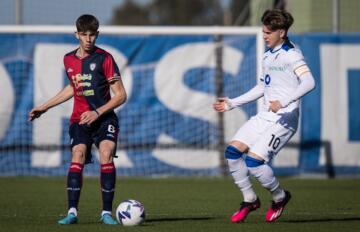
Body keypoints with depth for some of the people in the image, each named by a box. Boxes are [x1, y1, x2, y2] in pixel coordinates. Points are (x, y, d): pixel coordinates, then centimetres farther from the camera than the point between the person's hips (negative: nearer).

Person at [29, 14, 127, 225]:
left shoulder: (104, 58, -6)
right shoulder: (69, 60, 9)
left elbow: (121, 95, -6)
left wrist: (97, 113, -17)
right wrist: (44, 107, 29)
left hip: (104, 118, -3)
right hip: (79, 120, 3)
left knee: (106, 154, -24)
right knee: (78, 155, -19)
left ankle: (107, 213, -18)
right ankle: (72, 212, -22)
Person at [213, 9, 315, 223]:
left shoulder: (292, 55, -11)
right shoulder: (268, 55, 16)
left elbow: (309, 82, -27)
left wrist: (283, 102, -38)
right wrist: (232, 103, 28)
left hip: (284, 119, -9)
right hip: (264, 116, 9)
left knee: (253, 161, -18)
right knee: (232, 151, -5)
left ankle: (280, 197, 8)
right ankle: (250, 200, 10)